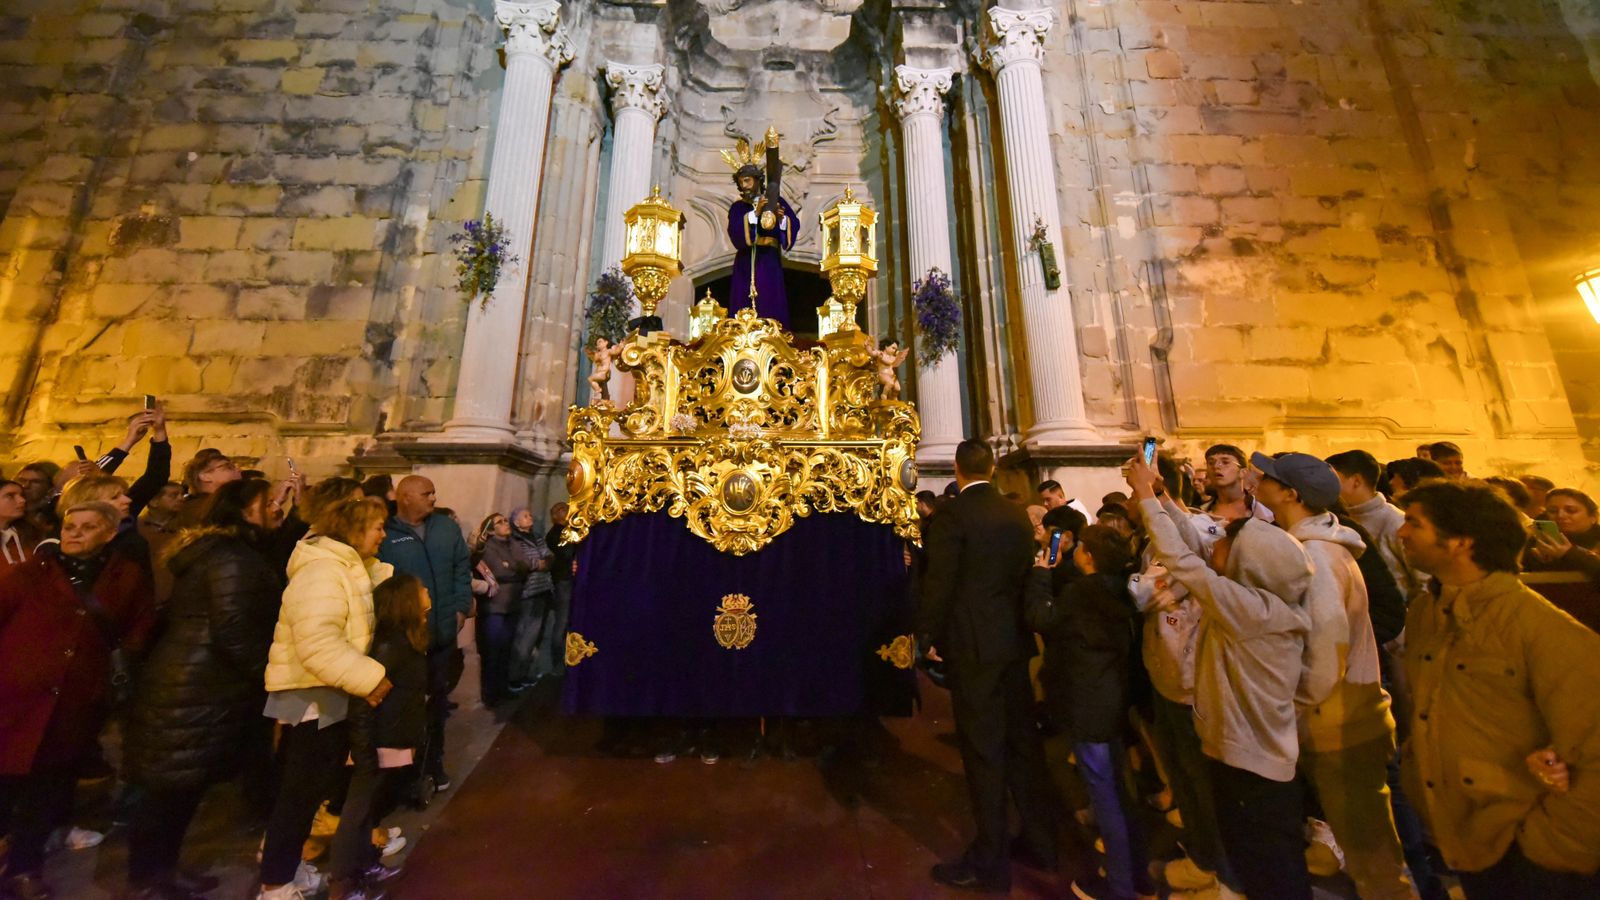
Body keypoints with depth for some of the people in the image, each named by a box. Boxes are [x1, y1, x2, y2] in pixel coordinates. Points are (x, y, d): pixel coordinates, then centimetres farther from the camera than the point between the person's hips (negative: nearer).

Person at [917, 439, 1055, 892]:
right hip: (1014, 641, 7)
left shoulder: (952, 514, -16)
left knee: (984, 750, 5)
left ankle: (989, 862, 20)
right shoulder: (1017, 514, 4)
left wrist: (931, 636, -5)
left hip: (973, 646, -7)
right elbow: (1026, 575, 9)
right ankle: (1040, 841, 36)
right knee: (1022, 741, 19)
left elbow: (939, 583, -17)